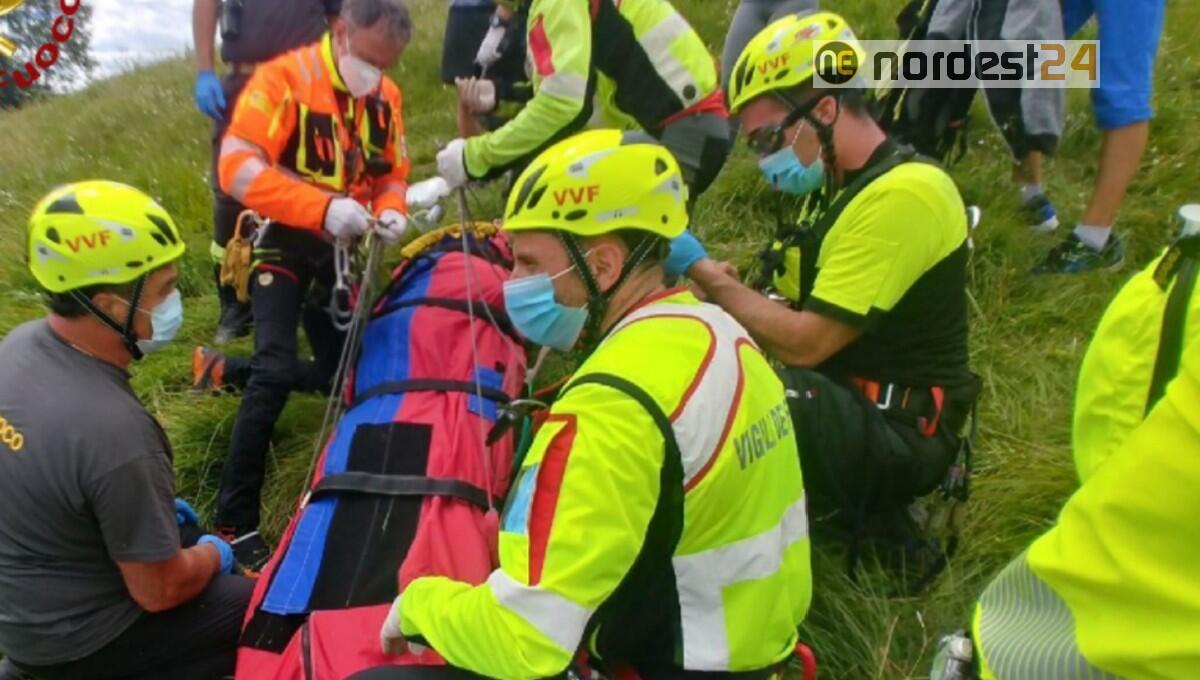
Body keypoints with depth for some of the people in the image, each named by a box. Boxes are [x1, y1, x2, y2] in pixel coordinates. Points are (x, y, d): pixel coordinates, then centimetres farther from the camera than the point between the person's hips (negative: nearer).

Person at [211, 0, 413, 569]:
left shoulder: (385, 96, 1)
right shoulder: (284, 79, -19)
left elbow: (393, 174, 8)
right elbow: (237, 169, -27)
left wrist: (391, 211, -15)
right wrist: (323, 207, -37)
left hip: (340, 249, 7)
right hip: (284, 240, -6)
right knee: (276, 372, -19)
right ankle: (235, 520, -8)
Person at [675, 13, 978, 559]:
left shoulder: (901, 194, -21)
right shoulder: (844, 187, 10)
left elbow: (803, 344, -24)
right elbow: (792, 322, 7)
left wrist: (702, 271, -16)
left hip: (896, 435, -10)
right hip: (840, 407, 10)